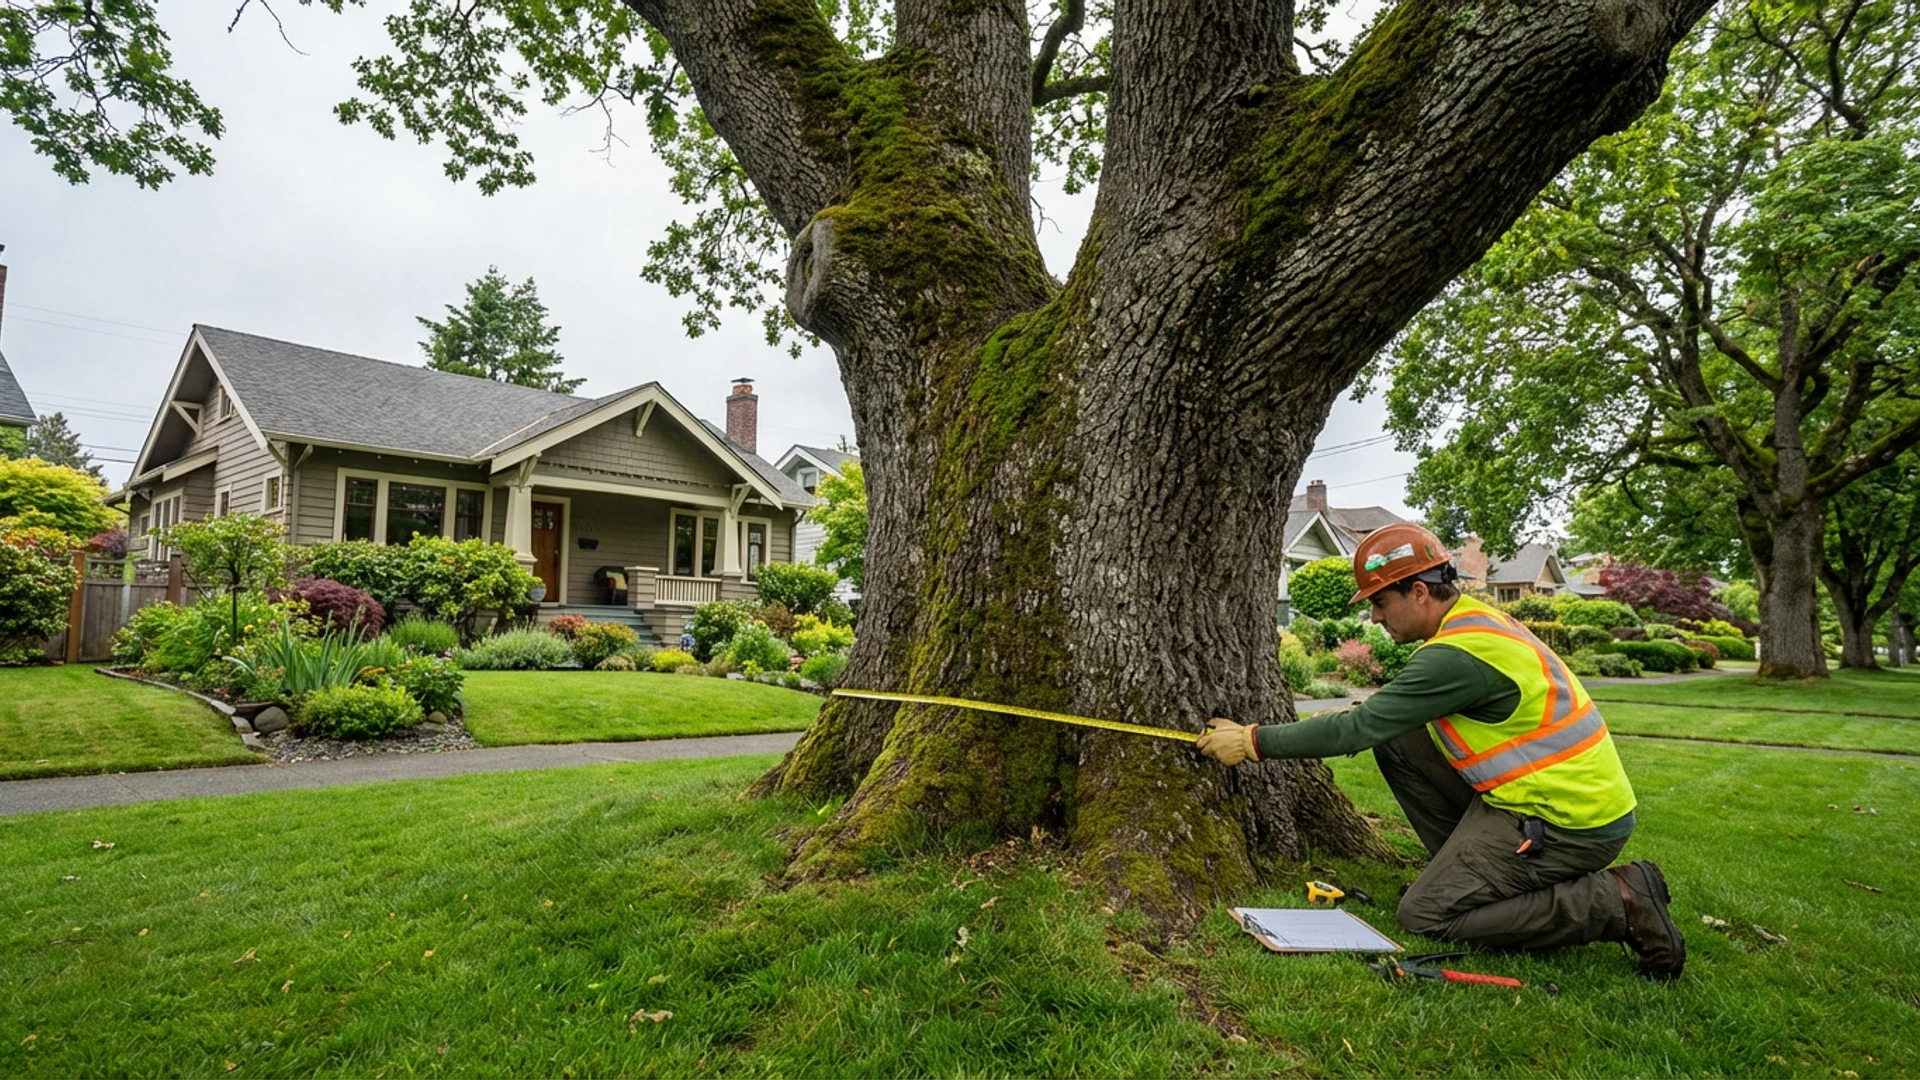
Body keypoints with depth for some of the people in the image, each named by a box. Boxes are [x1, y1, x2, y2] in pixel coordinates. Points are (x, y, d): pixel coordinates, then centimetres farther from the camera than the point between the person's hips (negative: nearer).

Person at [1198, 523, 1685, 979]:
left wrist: (1254, 741, -16)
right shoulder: (1472, 617, 6)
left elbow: (1360, 729, -23)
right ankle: (1471, 869, 14)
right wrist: (1351, 718, 3)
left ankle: (1618, 901, -5)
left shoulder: (1458, 654, -24)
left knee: (1425, 914, -7)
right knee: (1395, 742, 4)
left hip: (1571, 825, -9)